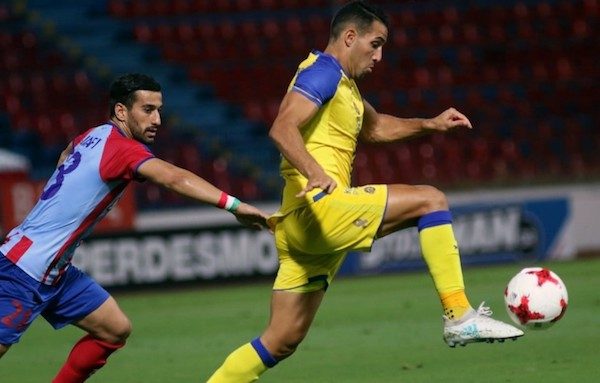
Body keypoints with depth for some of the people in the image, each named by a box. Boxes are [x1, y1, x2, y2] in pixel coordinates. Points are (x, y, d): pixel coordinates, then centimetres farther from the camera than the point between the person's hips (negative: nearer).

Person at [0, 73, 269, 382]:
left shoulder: (94, 136, 8)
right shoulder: (123, 148, -18)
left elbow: (66, 154, 33)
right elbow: (174, 178, -35)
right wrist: (234, 205, -41)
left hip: (54, 272, 10)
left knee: (115, 330, 7)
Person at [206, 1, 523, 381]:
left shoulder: (342, 82, 24)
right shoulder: (323, 72, -7)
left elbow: (374, 127, 41)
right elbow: (282, 129, -21)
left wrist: (430, 124, 28)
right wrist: (316, 174, -37)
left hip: (303, 227, 10)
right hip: (320, 205, -10)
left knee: (282, 341, 8)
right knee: (430, 200, -11)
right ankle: (460, 317, -14)